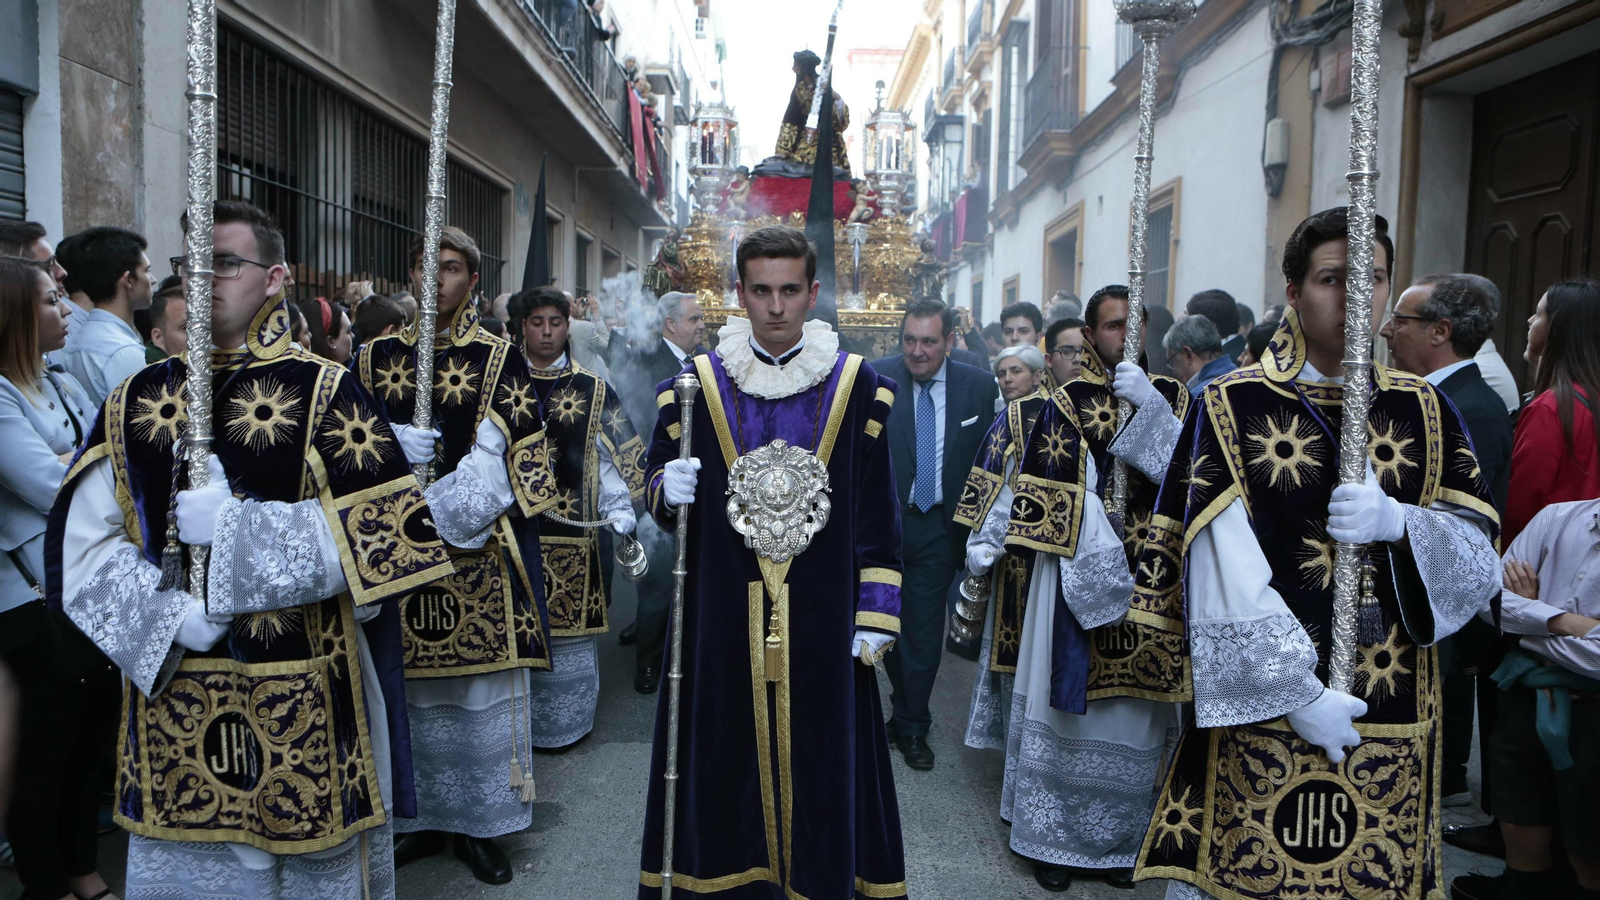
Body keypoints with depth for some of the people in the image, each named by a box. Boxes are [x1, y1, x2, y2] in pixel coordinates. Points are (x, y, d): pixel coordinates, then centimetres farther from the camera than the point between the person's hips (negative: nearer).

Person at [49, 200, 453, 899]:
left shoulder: (325, 394, -7)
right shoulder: (136, 401, 6)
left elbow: (388, 529, -15)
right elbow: (81, 546, 3)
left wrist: (235, 526, -18)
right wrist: (170, 616, -12)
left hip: (306, 704, -4)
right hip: (171, 701, 4)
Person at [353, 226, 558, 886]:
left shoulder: (500, 361, 1)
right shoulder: (374, 358, 9)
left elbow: (528, 459, -2)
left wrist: (489, 521, -14)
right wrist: (392, 442, -11)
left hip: (478, 556, -2)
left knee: (483, 693, 3)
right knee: (411, 693, 11)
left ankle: (480, 826, 18)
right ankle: (422, 818, 27)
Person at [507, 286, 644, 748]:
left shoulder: (593, 391, 6)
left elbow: (620, 455, 3)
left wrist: (620, 511, -9)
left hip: (573, 532, -1)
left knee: (569, 626, 3)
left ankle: (566, 718, 19)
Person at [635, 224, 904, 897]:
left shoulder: (857, 386, 1)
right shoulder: (697, 383, 3)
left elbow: (877, 512, 1)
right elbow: (657, 478, 10)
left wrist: (875, 615, -3)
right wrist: (666, 488, -14)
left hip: (821, 621, 0)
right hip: (721, 619, 1)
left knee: (819, 761, 8)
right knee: (722, 762, 9)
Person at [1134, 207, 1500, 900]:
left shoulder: (1426, 412, 6)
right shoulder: (1232, 406, -5)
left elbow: (1480, 561, 2)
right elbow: (1222, 572, -12)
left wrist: (1398, 523, -17)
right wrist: (1295, 694, -15)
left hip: (1395, 727, 3)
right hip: (1261, 711, -3)